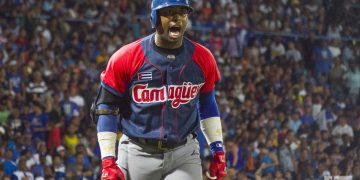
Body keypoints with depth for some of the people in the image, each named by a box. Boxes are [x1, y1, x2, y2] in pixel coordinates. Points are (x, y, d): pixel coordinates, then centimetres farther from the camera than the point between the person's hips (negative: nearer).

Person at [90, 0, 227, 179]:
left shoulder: (202, 59, 0)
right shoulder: (126, 58, -9)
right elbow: (105, 107, -2)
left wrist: (218, 149, 11)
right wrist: (108, 162, -8)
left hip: (184, 156, 1)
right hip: (138, 155, -1)